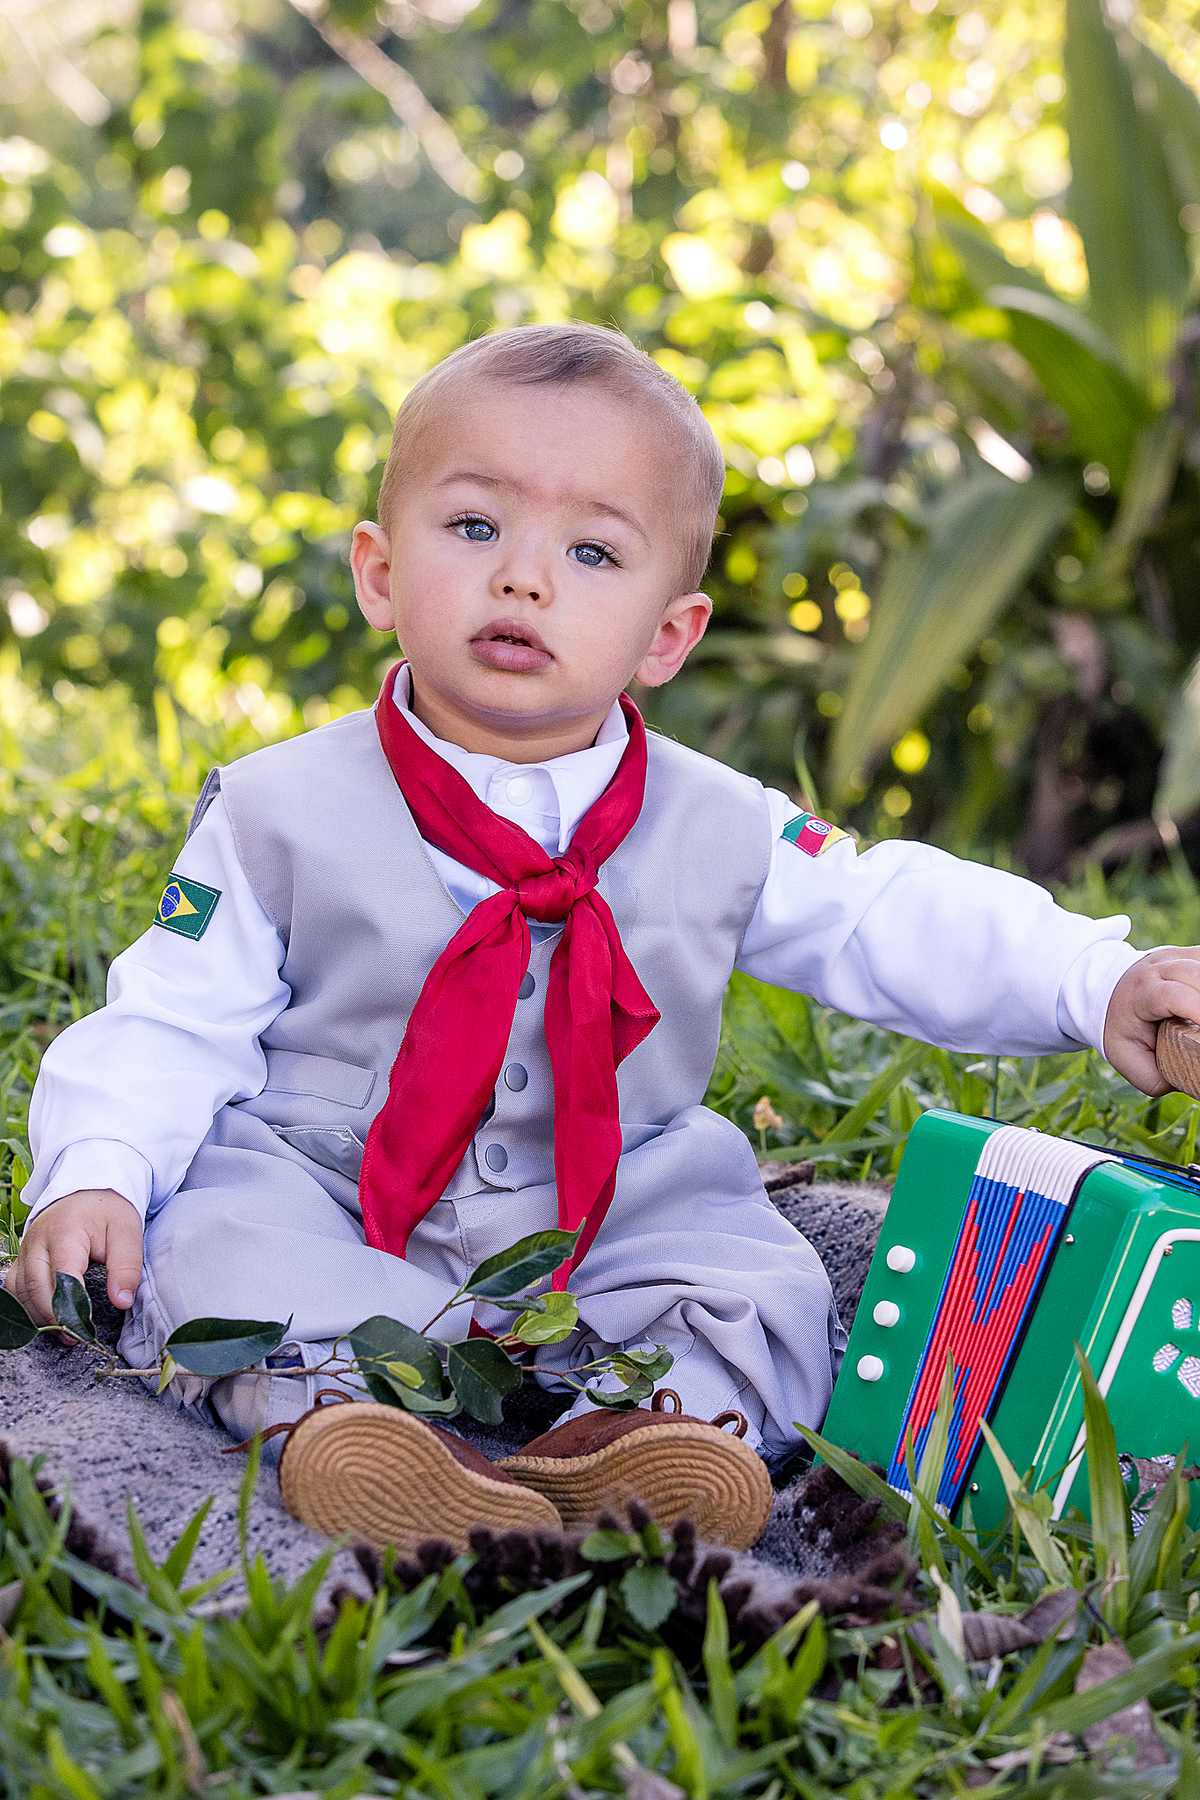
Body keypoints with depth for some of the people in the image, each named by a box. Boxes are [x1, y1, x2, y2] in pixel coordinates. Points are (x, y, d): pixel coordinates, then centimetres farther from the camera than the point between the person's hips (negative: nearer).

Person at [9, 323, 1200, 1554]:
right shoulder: (282, 811, -8)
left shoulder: (722, 832, -3)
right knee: (208, 1248, -27)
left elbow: (898, 925, 3)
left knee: (763, 1287, -19)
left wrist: (1098, 985, -7)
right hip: (324, 1204, -1)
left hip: (620, 1220, 2)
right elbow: (176, 1022, -4)